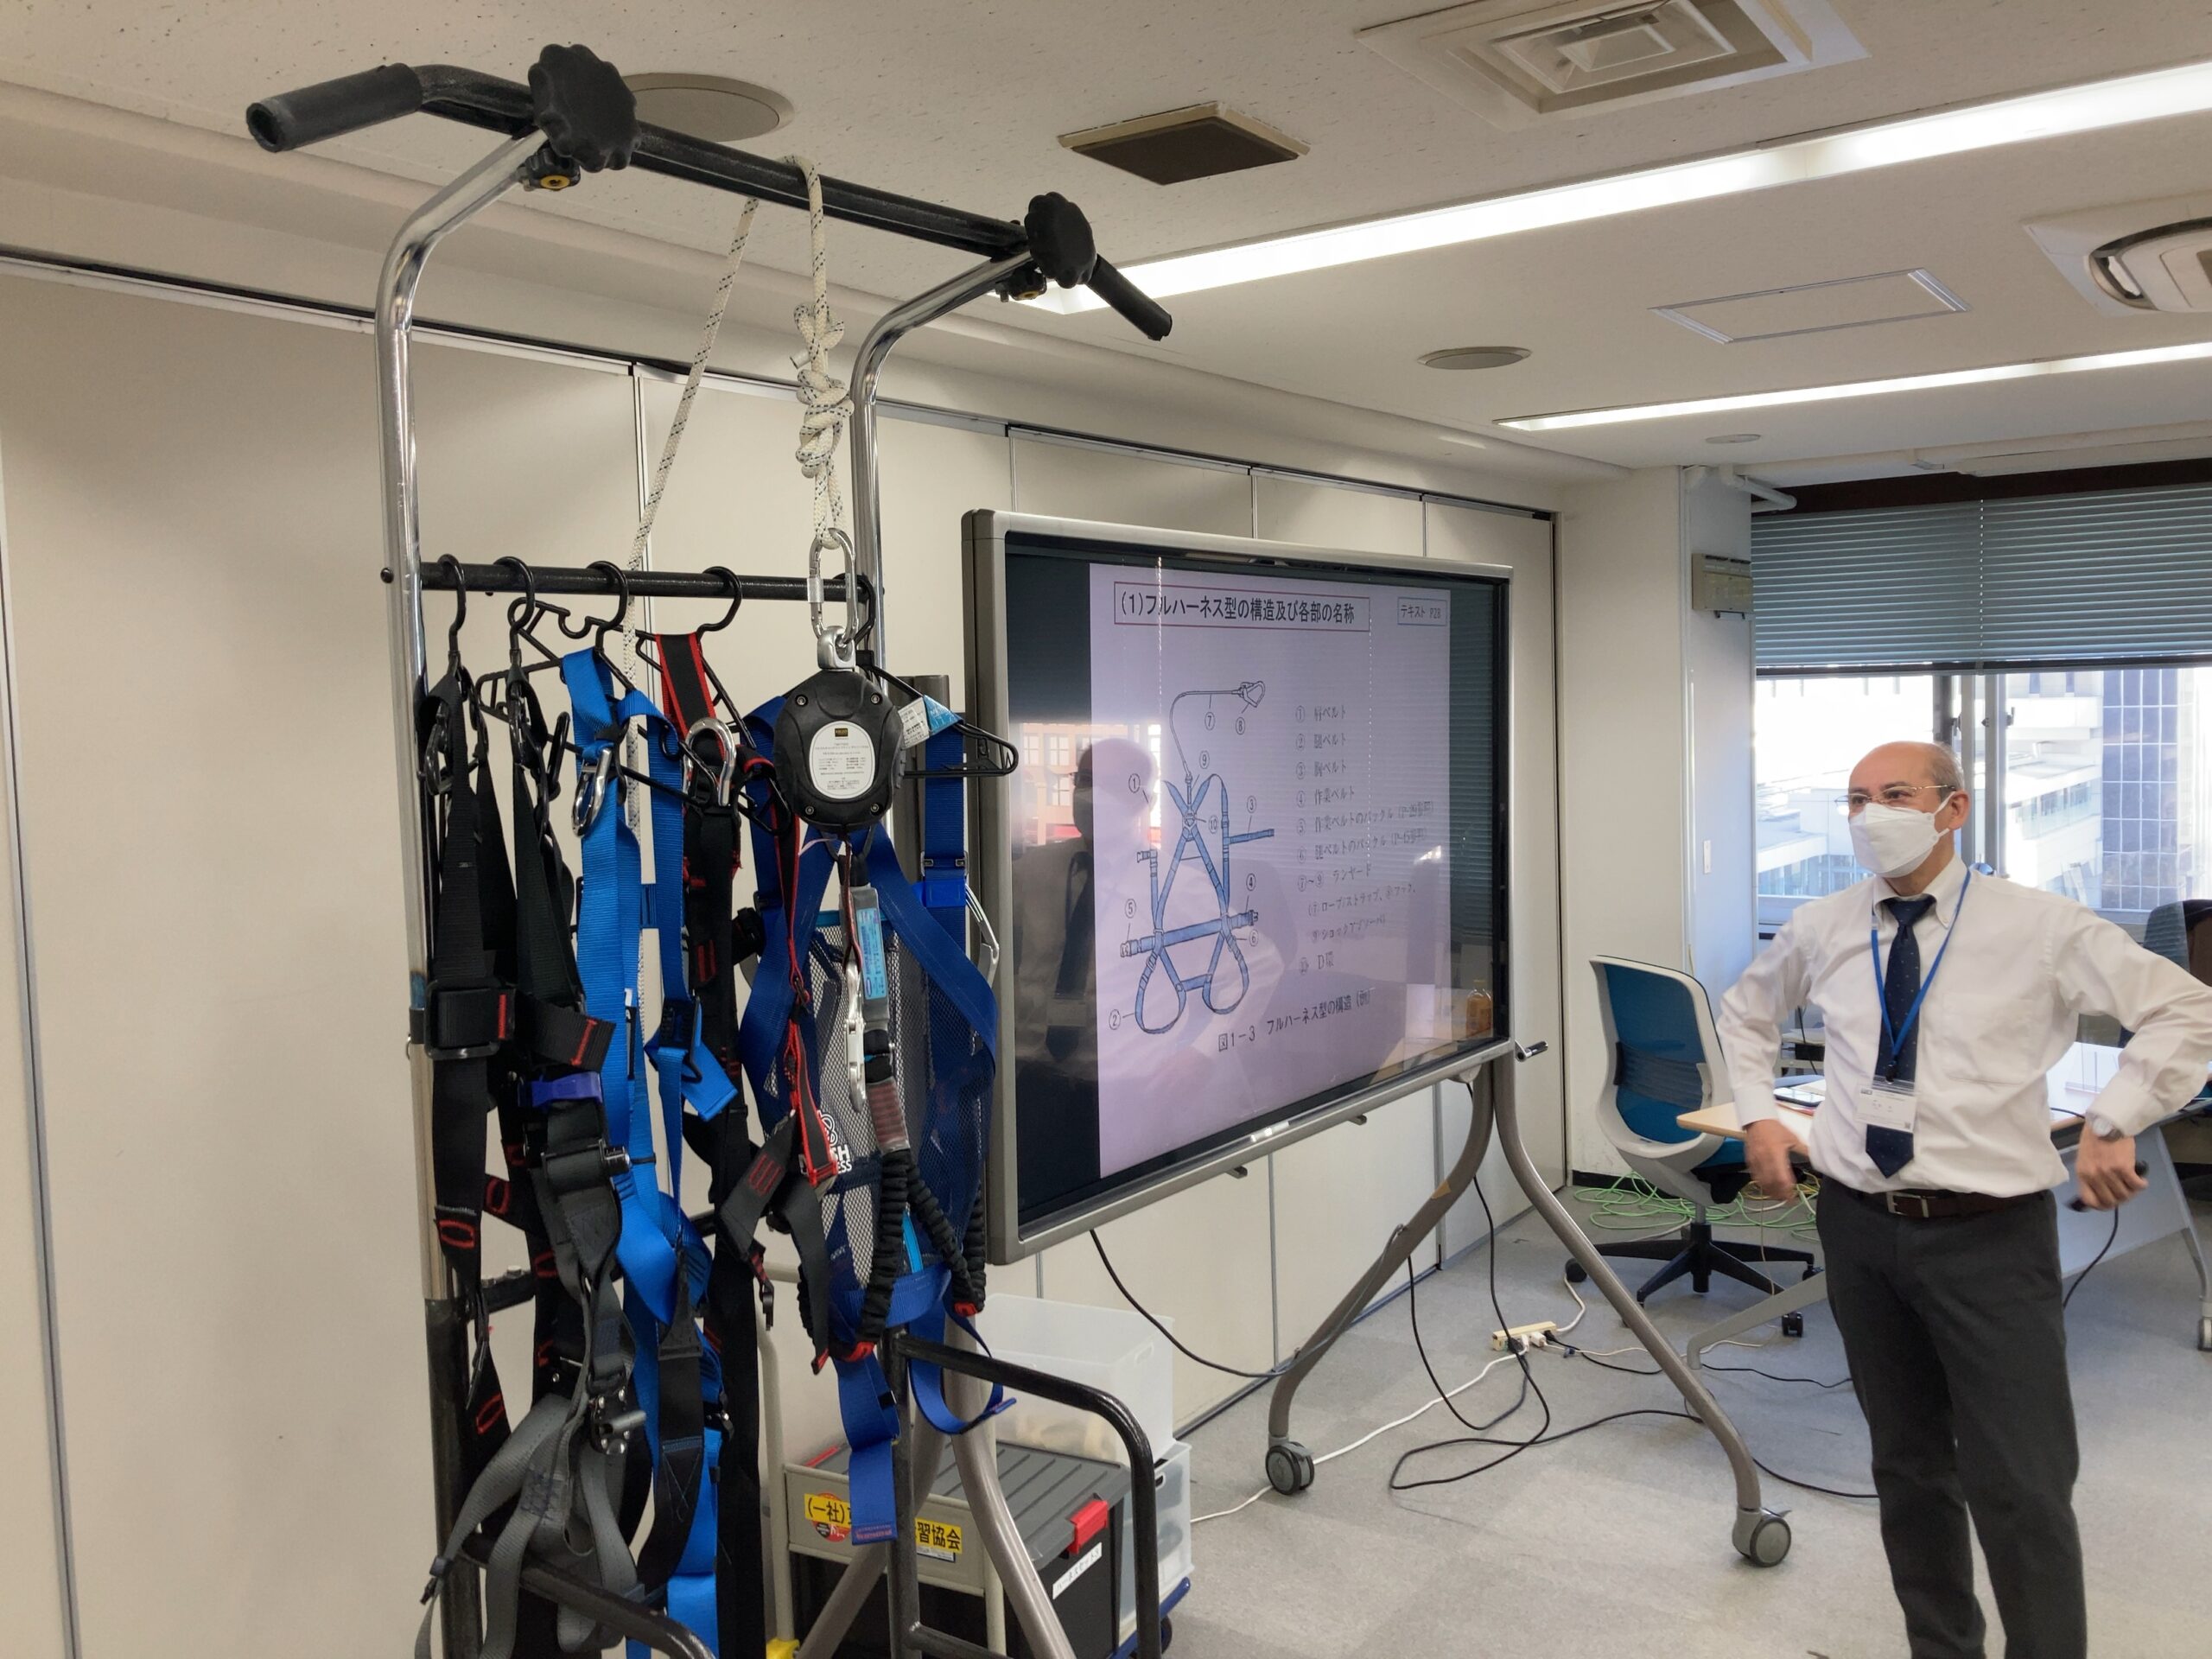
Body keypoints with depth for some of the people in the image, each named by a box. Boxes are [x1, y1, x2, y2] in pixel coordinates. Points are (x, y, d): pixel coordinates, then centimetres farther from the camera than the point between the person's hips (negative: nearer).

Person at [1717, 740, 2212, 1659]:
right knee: (1907, 1464, 17)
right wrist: (1758, 1115, 11)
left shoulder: (2037, 926, -6)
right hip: (1861, 1228, 4)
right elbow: (1746, 1012, 22)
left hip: (1989, 1237, -4)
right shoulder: (1820, 929, 4)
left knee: (2021, 1488, -4)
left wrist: (2113, 1125, -12)